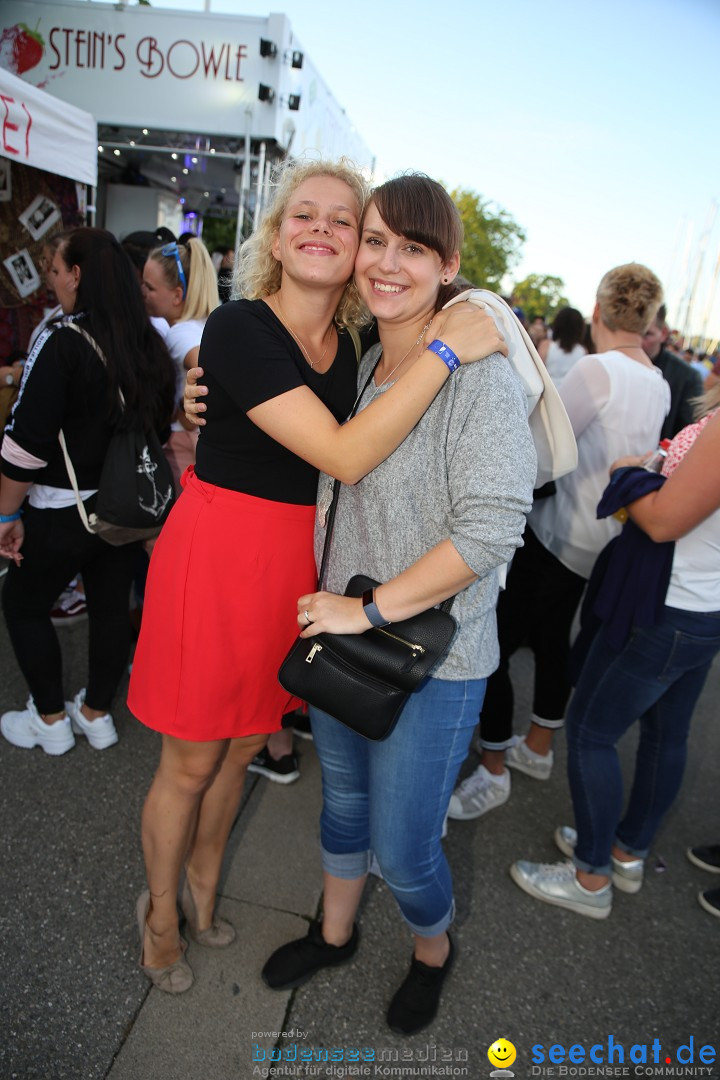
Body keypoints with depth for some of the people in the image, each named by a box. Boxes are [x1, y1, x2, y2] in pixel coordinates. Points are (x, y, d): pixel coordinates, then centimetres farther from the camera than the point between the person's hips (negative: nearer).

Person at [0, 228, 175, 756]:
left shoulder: (62, 342, -18)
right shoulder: (150, 345, 1)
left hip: (64, 511, -6)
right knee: (111, 606, 16)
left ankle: (51, 720, 25)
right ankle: (96, 714, 32)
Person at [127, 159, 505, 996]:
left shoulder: (352, 347, 3)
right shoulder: (239, 328, -18)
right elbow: (345, 455, -27)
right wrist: (447, 351, -25)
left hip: (296, 564, 6)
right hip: (218, 553, -6)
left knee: (242, 746, 22)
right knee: (190, 763, 12)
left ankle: (203, 884, 48)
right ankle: (160, 911, 41)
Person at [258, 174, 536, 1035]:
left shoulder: (479, 375, -18)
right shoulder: (356, 365, 4)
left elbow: (491, 528, -23)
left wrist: (370, 608, -20)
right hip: (338, 638, 6)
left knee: (401, 850, 10)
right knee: (342, 801, 25)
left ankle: (433, 953, 46)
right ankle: (335, 933, 53)